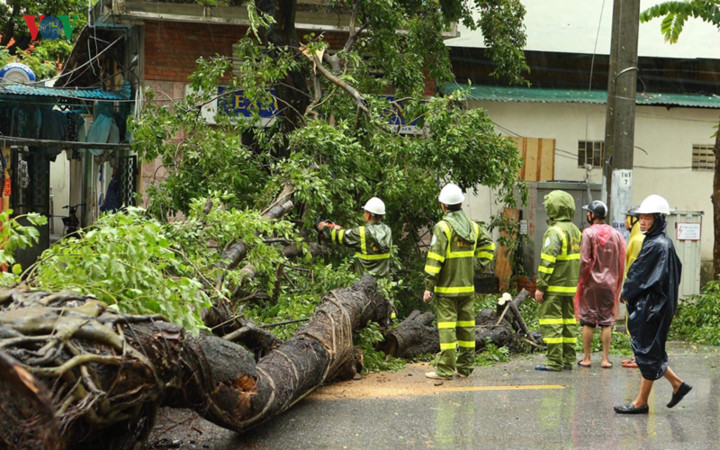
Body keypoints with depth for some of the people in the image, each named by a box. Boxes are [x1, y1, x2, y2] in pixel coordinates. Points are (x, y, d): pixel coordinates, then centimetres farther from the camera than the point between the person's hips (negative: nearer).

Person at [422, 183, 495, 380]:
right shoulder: (473, 226, 9)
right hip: (467, 287, 6)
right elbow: (488, 245, 22)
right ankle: (465, 367, 17)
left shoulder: (442, 227, -12)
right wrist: (482, 265, 21)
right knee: (466, 325, 11)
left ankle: (445, 370, -6)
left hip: (447, 289, -6)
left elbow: (435, 259, -15)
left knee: (447, 327, -5)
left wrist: (429, 286, -13)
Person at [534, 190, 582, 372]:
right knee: (568, 320, 12)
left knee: (551, 321, -6)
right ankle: (568, 360, 16)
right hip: (571, 286, 9)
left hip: (554, 287, -9)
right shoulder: (576, 231, 13)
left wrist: (541, 286, -17)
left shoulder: (555, 231, -15)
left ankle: (554, 361, -8)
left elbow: (547, 261, -19)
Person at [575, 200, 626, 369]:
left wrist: (580, 279, -3)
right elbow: (621, 262, 7)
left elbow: (584, 260, -13)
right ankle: (605, 359, 6)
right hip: (609, 284, 3)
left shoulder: (588, 233, -9)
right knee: (606, 322, 7)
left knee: (588, 322, 4)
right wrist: (616, 282, 14)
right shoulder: (616, 235, 4)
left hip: (590, 283, -3)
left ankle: (587, 358, 7)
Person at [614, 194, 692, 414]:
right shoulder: (663, 243, 12)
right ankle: (677, 385, 22)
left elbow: (640, 277, -18)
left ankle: (641, 402, 6)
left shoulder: (657, 245, -18)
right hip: (647, 304, 10)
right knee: (649, 351, 15)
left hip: (651, 305, -10)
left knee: (647, 351, -2)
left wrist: (627, 293, 0)